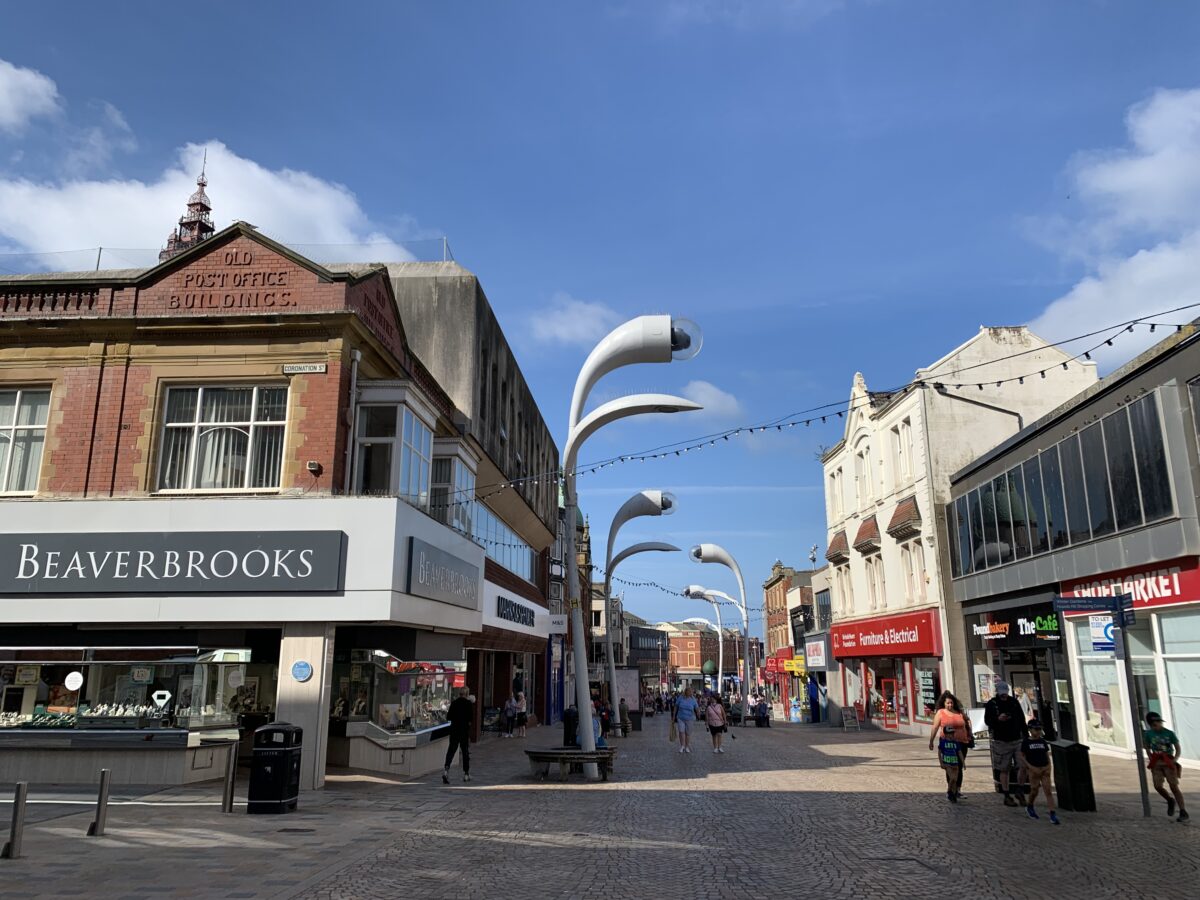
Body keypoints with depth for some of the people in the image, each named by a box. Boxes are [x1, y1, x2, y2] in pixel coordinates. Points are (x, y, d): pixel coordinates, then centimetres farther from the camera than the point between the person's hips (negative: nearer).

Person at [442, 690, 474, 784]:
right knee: (466, 751, 10)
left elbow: (448, 717, 5)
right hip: (465, 729, -2)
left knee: (451, 749, 2)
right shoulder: (469, 704, -8)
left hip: (454, 728, 2)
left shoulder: (454, 703, 2)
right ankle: (466, 773, 16)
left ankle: (446, 768, -21)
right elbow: (472, 718, -11)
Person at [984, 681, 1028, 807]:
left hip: (1017, 740, 3)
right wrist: (998, 719, -25)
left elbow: (1022, 719, 13)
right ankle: (1007, 797, 13)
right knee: (1004, 770, 4)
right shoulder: (991, 704, -4)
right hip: (1001, 741, -3)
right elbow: (987, 721, -7)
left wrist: (1026, 735, 8)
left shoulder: (1014, 702, 7)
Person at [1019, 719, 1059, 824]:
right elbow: (1022, 756, -4)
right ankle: (1029, 806, 32)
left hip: (1044, 769, 3)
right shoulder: (1026, 742, -5)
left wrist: (1049, 766, -2)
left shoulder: (1043, 741, 6)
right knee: (1034, 791, 6)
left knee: (1048, 791, -4)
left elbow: (1047, 755, 12)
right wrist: (1031, 767, -13)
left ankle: (1053, 814, -6)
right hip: (1033, 769, -3)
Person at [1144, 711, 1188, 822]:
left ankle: (1183, 812, 2)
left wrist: (1175, 759, -11)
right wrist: (1151, 759, 5)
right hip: (1156, 763, 3)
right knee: (1158, 786, -8)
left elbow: (1177, 748, 3)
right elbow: (1148, 748, 16)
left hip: (1169, 762, -2)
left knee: (1174, 786, -6)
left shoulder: (1169, 733, -4)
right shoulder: (1148, 734, 3)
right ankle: (1170, 800, 22)